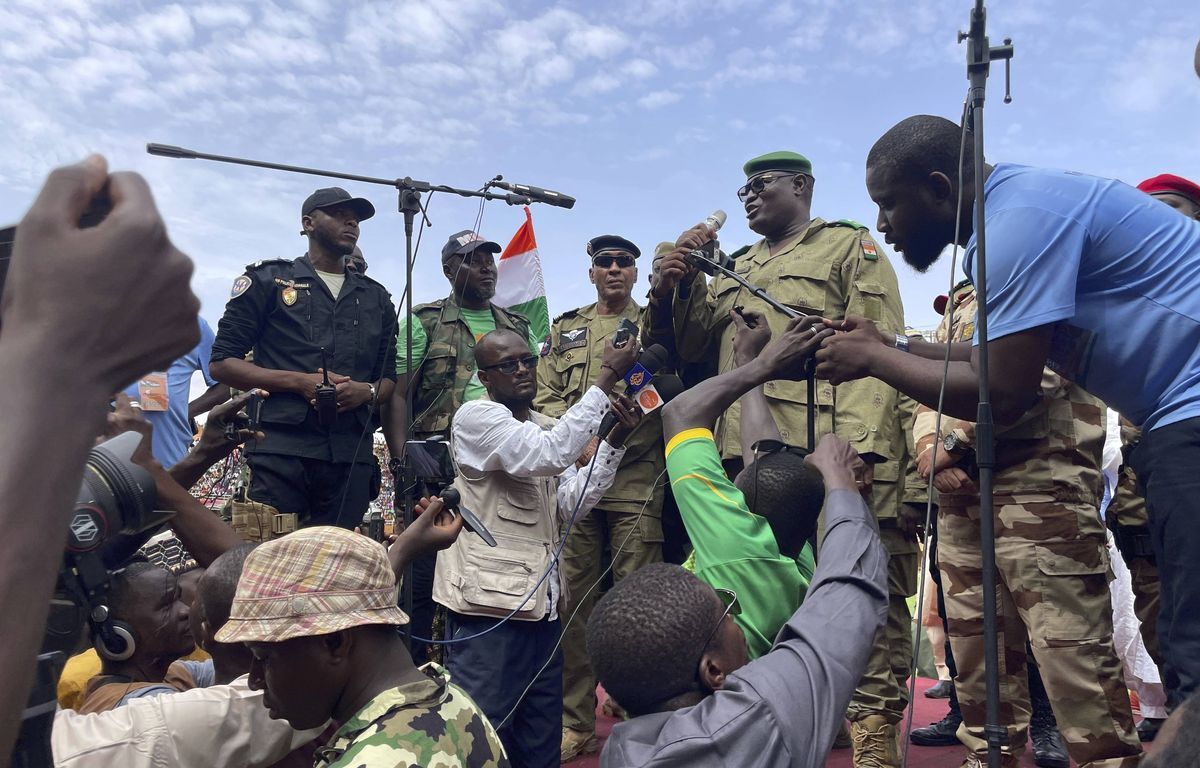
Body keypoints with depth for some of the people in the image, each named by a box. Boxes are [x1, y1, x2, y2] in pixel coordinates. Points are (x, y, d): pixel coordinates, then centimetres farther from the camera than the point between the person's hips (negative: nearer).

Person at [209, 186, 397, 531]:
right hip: (281, 450, -3)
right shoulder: (267, 280, 10)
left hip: (353, 456, 3)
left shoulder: (377, 298, 21)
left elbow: (389, 378, 21)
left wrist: (367, 391, -5)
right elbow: (222, 363, 5)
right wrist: (299, 381, -10)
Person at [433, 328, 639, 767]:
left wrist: (615, 441, -4)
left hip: (542, 604, 8)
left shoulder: (546, 428, 16)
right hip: (490, 604, -7)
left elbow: (571, 504, 7)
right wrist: (606, 378, -20)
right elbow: (549, 455, -23)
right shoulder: (476, 417, -8)